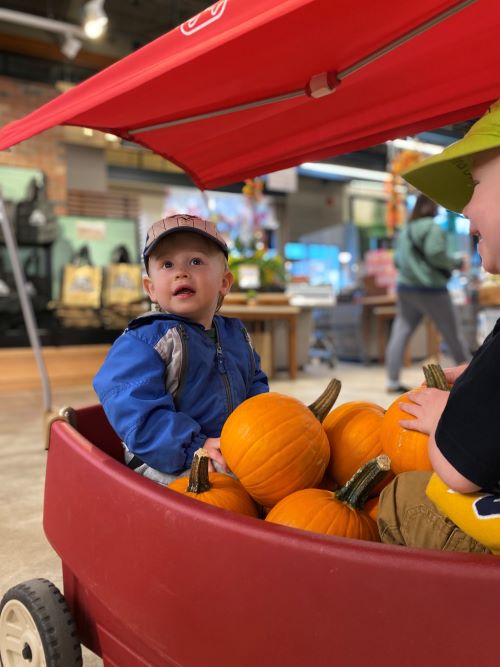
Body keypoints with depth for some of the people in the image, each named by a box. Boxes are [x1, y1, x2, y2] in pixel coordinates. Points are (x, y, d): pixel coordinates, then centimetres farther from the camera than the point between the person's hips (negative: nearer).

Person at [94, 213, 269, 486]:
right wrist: (193, 448, -27)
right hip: (167, 466, -7)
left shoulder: (236, 334, 15)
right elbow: (135, 410, -20)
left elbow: (255, 384, 28)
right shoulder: (144, 341, -9)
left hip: (238, 457, 7)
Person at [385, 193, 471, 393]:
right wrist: (457, 262, -4)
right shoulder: (432, 228, -9)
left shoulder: (405, 230, 15)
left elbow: (398, 260, 17)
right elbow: (436, 254, -19)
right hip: (430, 289, -7)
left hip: (405, 287, 7)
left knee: (400, 333, 2)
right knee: (453, 333, 5)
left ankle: (392, 381, -3)